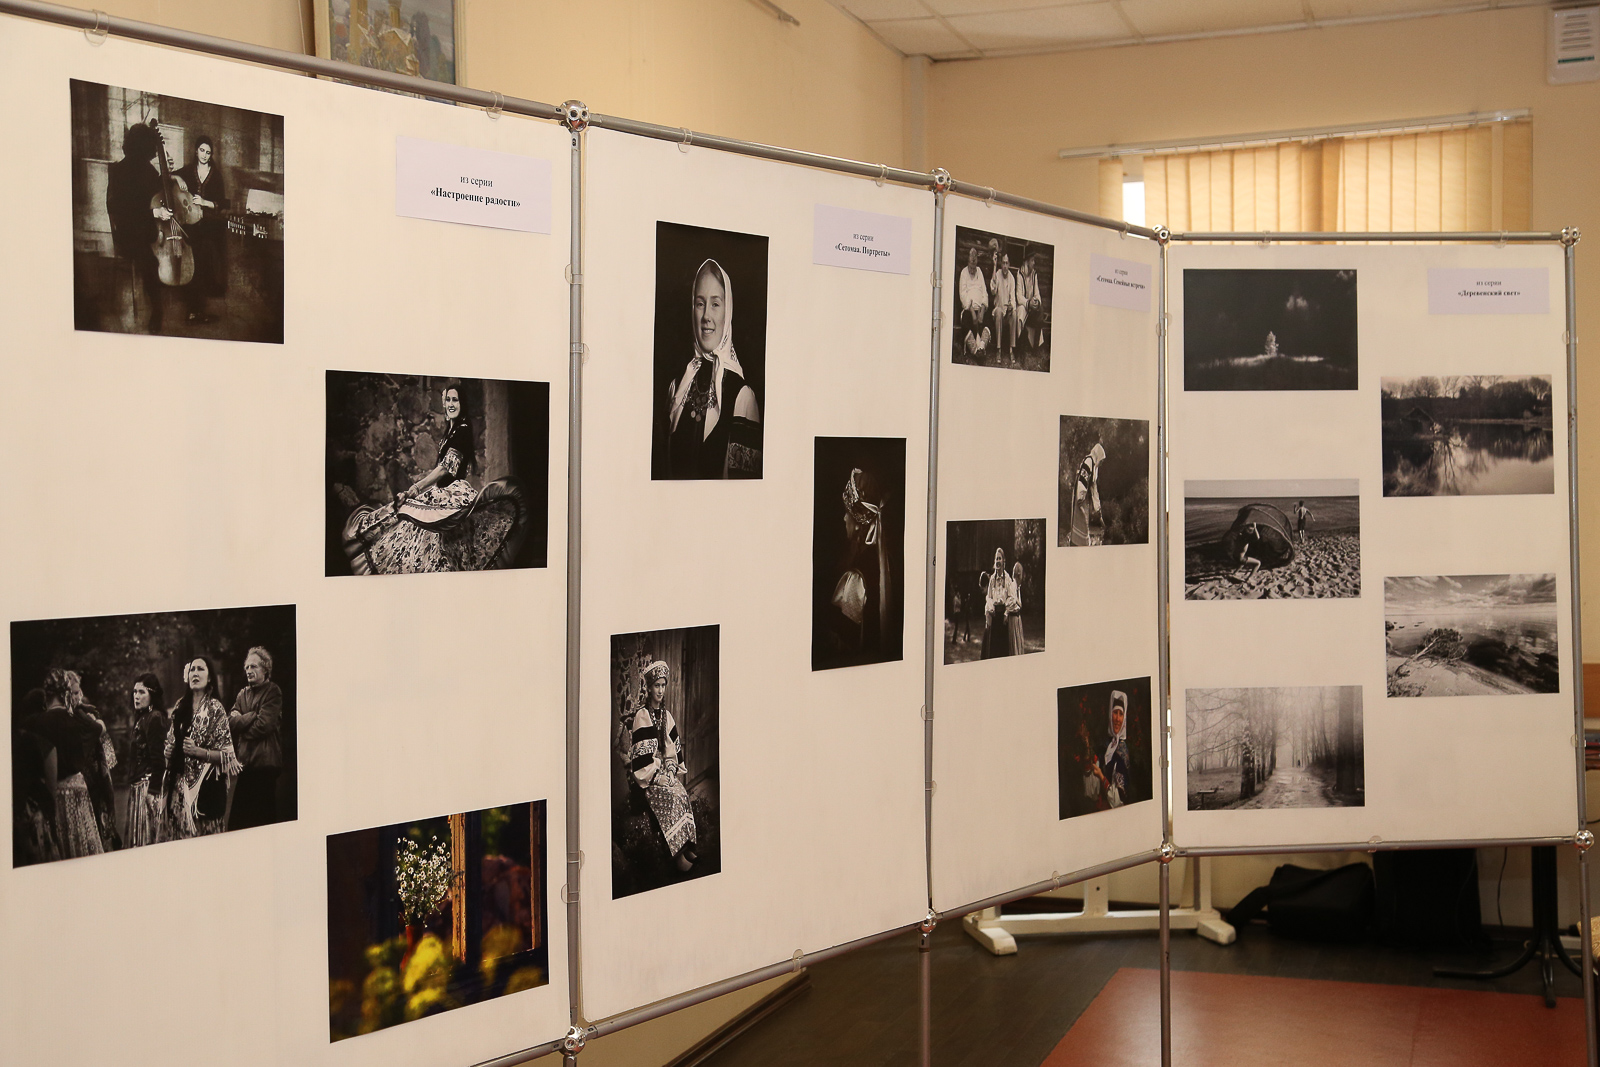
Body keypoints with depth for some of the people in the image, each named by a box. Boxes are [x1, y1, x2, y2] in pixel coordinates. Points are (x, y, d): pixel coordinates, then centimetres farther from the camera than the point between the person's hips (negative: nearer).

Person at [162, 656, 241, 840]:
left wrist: (199, 752, -17)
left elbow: (226, 755, -5)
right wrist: (167, 751, 3)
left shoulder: (215, 708, -4)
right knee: (177, 834, 4)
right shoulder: (180, 706, 10)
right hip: (178, 785, 4)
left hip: (206, 785, -4)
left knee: (204, 838, -4)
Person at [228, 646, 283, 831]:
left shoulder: (273, 692, -4)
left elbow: (263, 725, -14)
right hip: (244, 762, 6)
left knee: (264, 815, -3)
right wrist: (252, 716, -11)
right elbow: (231, 723, 4)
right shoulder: (243, 694, 16)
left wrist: (241, 720, -1)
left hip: (264, 762, -6)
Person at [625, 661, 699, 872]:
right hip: (649, 776, -6)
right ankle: (678, 854, -28)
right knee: (672, 796, -28)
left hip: (666, 769, 6)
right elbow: (641, 754, -12)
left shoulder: (666, 716, 15)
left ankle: (686, 846, -22)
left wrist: (677, 770, 3)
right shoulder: (642, 716, -7)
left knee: (683, 793, -22)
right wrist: (656, 775, -17)